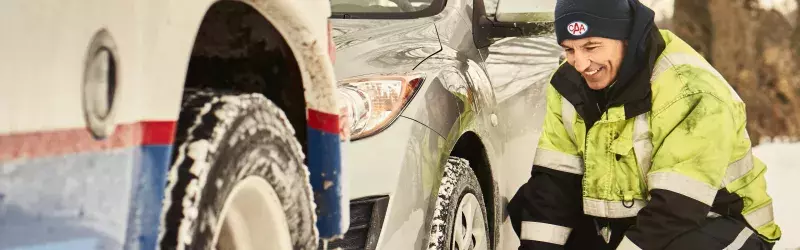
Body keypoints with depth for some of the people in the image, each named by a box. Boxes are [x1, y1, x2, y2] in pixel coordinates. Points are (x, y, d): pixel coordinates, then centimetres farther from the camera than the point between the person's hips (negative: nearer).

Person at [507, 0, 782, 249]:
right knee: (528, 204, -4)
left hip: (713, 222, -7)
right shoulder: (570, 86, -6)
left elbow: (675, 210, -31)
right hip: (624, 222, 7)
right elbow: (553, 183, -7)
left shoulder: (693, 95, -27)